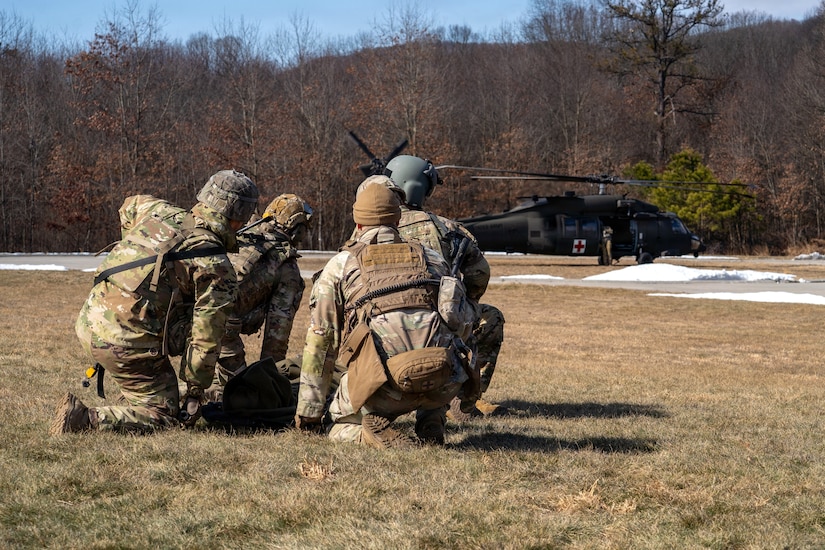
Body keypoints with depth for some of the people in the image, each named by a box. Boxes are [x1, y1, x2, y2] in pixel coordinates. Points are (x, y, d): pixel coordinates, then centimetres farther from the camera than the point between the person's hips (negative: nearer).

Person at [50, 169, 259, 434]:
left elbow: (130, 205, 35)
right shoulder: (217, 268, -7)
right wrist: (195, 392, 4)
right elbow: (205, 340, -7)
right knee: (163, 416, 6)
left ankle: (131, 408, 30)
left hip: (88, 323, 7)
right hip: (129, 341, -7)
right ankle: (86, 419, -12)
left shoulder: (159, 212, 10)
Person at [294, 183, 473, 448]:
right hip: (445, 383, 2)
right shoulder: (432, 258, 25)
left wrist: (309, 413, 28)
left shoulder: (340, 265, 20)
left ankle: (377, 429, -8)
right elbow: (463, 320, 27)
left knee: (342, 428, 26)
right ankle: (431, 421, 16)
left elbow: (319, 342, 21)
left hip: (385, 381, -2)